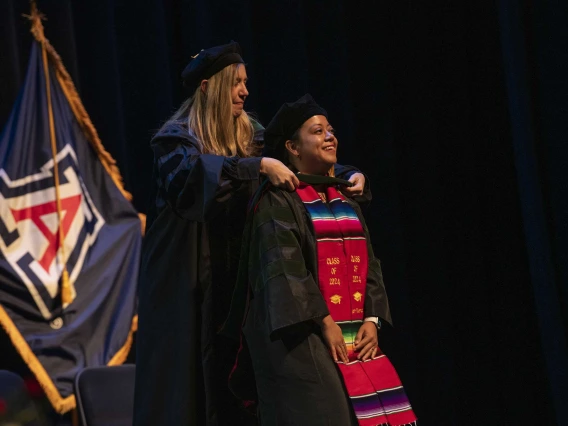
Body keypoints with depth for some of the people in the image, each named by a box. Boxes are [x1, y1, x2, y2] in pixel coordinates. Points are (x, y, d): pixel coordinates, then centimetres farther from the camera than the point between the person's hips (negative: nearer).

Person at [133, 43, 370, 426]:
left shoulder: (252, 136, 10)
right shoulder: (177, 139, -5)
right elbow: (196, 170, -27)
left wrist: (350, 175, -10)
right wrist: (258, 165, -35)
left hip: (238, 281, 5)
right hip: (188, 286, -5)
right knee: (189, 383, -4)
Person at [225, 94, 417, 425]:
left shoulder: (345, 200, 17)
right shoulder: (278, 201, -5)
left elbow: (368, 262, 13)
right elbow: (284, 268, -14)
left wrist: (371, 319, -1)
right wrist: (324, 322, -18)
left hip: (354, 335, 7)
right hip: (302, 341, -7)